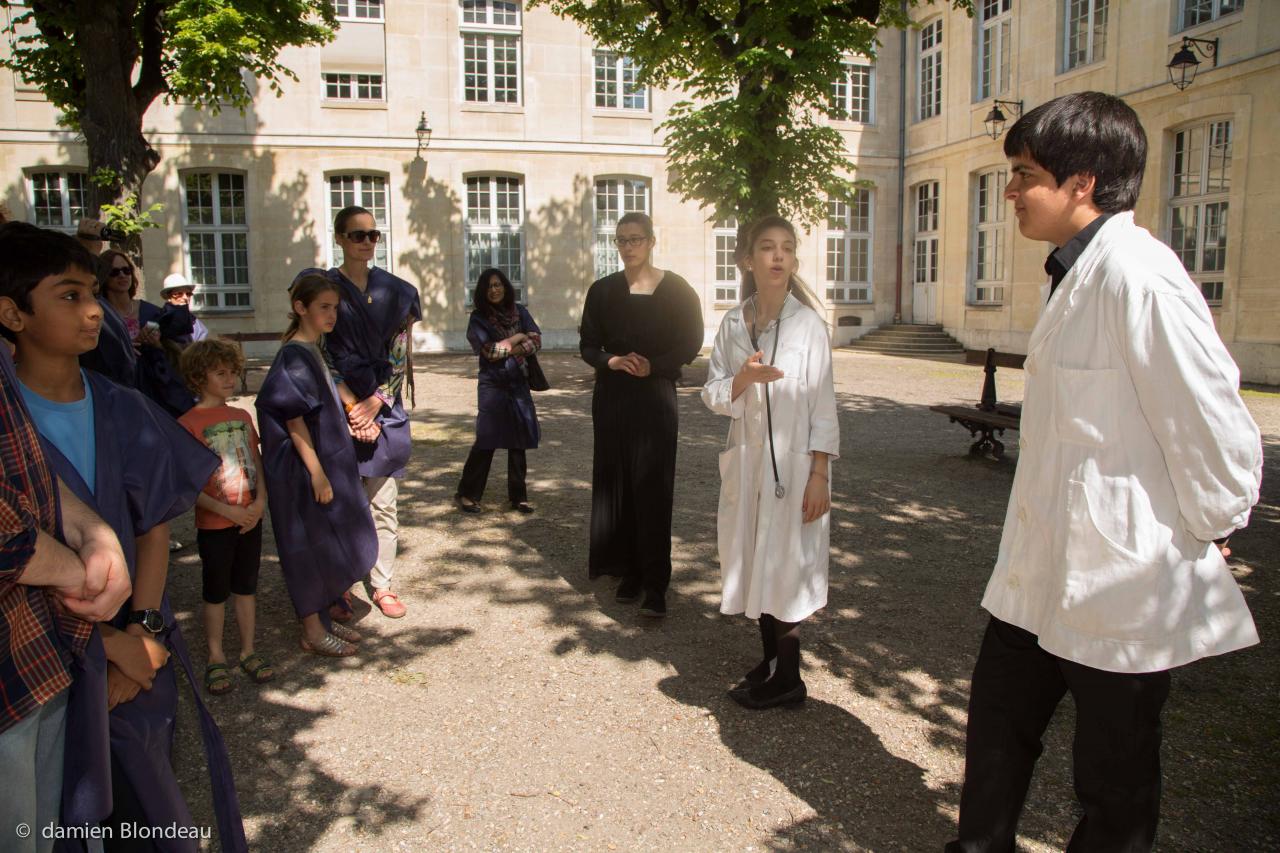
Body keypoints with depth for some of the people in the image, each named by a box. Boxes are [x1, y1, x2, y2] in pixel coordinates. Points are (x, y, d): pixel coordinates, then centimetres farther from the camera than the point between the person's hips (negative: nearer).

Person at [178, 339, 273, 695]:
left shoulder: (242, 417, 7)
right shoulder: (189, 423, -12)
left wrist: (259, 502, -7)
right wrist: (226, 510, -18)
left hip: (250, 519, 5)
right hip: (214, 523, -5)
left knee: (246, 588, 14)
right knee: (216, 593, 9)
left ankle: (248, 651, 27)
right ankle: (216, 657, 23)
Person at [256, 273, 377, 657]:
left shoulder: (313, 352, 10)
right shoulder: (294, 356, -17)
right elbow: (294, 422, -21)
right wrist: (318, 474, -21)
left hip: (329, 463, 9)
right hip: (307, 470, -9)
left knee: (330, 545, 16)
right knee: (312, 546, 1)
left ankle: (322, 618, 28)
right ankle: (313, 632, 14)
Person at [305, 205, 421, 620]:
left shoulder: (395, 290, 8)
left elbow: (400, 351, 4)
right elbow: (327, 356, -6)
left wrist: (376, 402, -6)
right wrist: (355, 408, -10)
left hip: (385, 412, 3)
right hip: (343, 411, -2)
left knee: (383, 504, 6)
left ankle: (382, 584, 16)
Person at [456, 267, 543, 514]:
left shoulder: (518, 311, 7)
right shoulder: (479, 318, -2)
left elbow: (536, 340, -2)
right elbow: (489, 350, -13)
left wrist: (505, 350, -11)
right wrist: (517, 338, -5)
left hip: (519, 383, 4)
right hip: (493, 384, -3)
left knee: (518, 440, 6)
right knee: (486, 440, -5)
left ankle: (518, 496, 16)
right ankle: (467, 494, 7)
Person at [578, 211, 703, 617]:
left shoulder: (676, 289, -1)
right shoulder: (602, 290, 7)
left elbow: (691, 343, -2)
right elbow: (588, 345, 7)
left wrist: (653, 366, -17)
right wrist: (612, 361, -14)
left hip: (656, 397, -3)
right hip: (612, 397, 3)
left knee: (652, 489, -6)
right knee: (616, 485, 5)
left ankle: (655, 584, -1)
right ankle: (629, 571, 17)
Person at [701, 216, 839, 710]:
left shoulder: (808, 325, -9)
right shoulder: (732, 323, 3)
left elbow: (823, 407, -8)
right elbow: (712, 395, 3)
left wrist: (819, 476, -11)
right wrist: (743, 378, -18)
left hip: (794, 463, -4)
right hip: (747, 461, 4)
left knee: (786, 566, 2)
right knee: (754, 564, 12)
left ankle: (787, 680, 17)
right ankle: (770, 662, 29)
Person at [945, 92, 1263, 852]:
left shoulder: (1138, 277, -23)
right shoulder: (1076, 275, 8)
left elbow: (1218, 428, -23)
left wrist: (1207, 530, -7)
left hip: (1123, 585, -9)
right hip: (1043, 569, 9)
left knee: (1113, 787, 12)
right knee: (999, 729, 23)